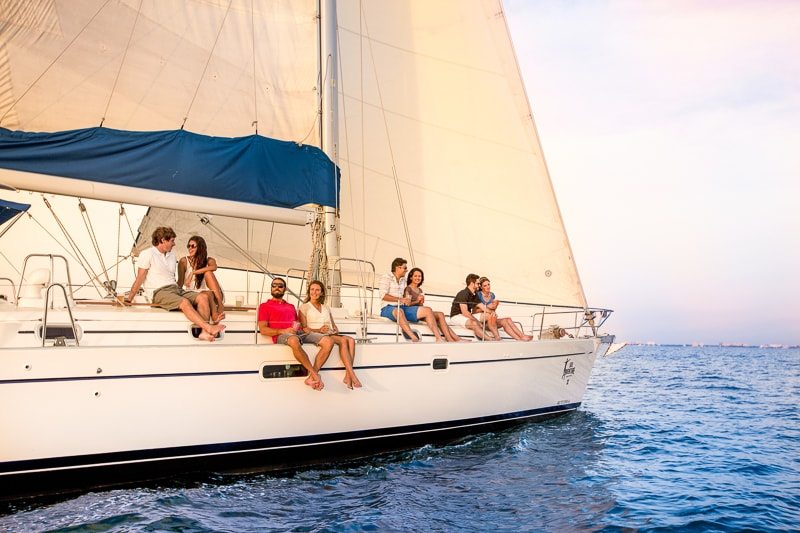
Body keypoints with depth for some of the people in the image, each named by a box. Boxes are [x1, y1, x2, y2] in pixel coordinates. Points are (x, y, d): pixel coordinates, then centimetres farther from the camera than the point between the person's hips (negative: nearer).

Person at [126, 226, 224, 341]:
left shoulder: (171, 256, 24)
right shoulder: (147, 254, 3)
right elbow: (140, 278, 1)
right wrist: (129, 298, -1)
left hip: (176, 289, 7)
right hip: (160, 292, -7)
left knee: (203, 297, -20)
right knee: (184, 302, -36)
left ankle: (205, 331, -38)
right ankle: (209, 327, -49)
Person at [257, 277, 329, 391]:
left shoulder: (291, 307, 34)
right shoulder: (265, 306, 17)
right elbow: (263, 330, 4)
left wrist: (298, 326, 3)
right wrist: (283, 331, -11)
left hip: (299, 333, 6)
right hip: (281, 336, -6)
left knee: (328, 341, -20)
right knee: (294, 341, -44)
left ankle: (311, 377, -28)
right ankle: (316, 375, -38)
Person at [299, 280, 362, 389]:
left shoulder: (326, 308, 29)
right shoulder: (304, 307, 11)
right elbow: (304, 328, 0)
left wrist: (336, 330, 3)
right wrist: (319, 330, -15)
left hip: (331, 335, 6)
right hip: (314, 336, -6)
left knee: (351, 340, -26)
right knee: (343, 340, -30)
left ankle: (348, 376, -35)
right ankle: (352, 375, -35)